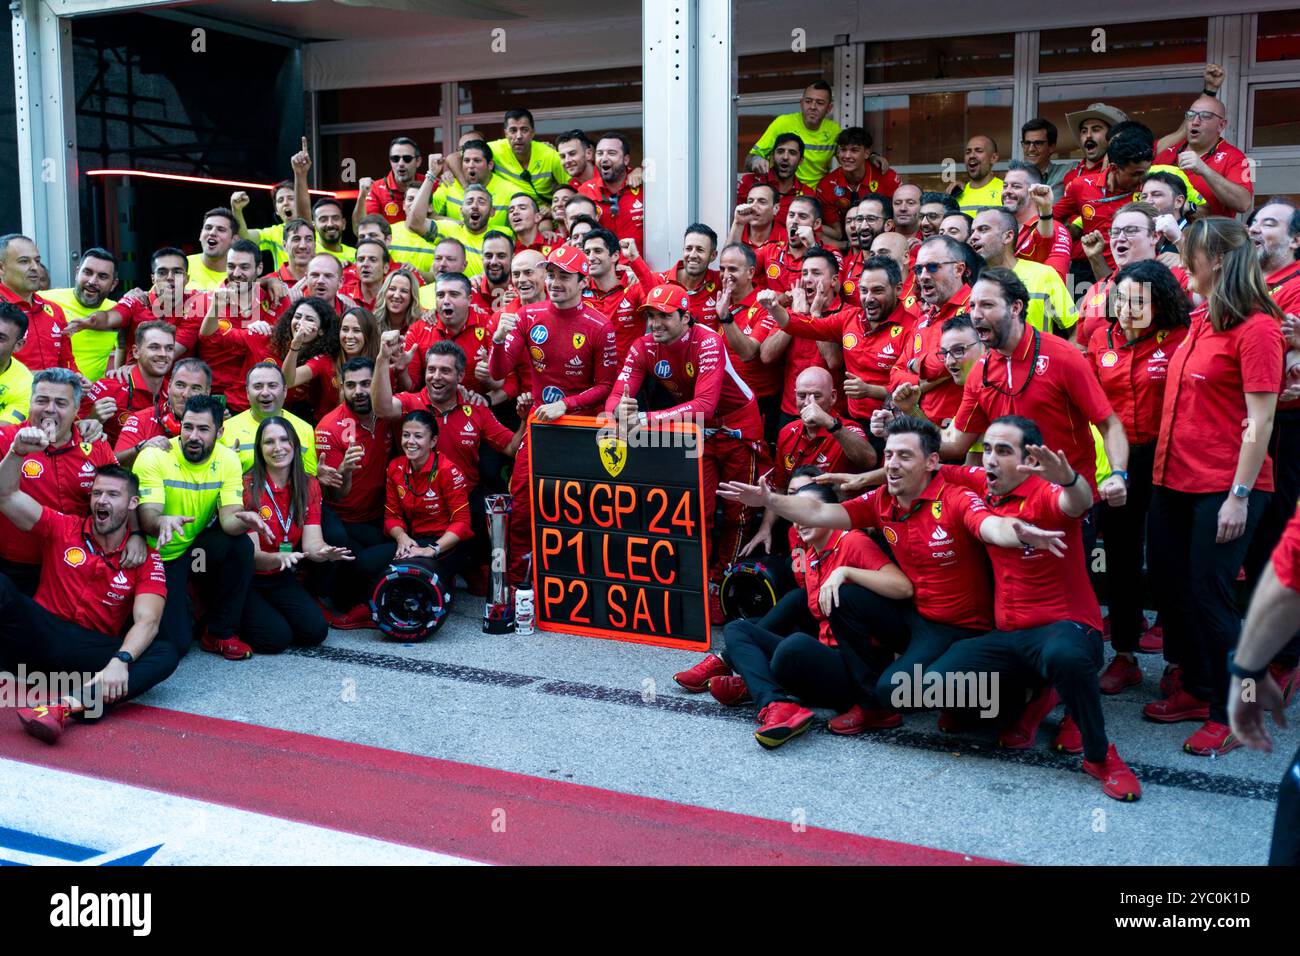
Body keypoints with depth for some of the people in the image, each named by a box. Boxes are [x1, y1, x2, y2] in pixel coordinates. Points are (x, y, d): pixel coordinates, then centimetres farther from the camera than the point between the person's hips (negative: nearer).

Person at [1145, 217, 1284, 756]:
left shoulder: (1256, 327, -13)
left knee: (1209, 594, -2)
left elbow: (1260, 419, -16)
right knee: (1168, 585, 14)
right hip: (1175, 479, 8)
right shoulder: (1200, 320, 10)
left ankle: (1228, 716, 14)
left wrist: (1239, 495, -18)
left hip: (1223, 487, -8)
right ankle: (1195, 690, 31)